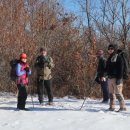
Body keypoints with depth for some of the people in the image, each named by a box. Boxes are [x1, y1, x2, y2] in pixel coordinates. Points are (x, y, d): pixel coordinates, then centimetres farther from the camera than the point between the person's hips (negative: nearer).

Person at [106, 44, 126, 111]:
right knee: (111, 93, 10)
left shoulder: (118, 57, -6)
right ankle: (112, 107, 17)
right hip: (110, 78, 8)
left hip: (116, 78, -8)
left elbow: (120, 69, -12)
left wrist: (119, 78, -19)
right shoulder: (109, 58, 18)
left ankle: (123, 107, -2)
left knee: (118, 93, -9)